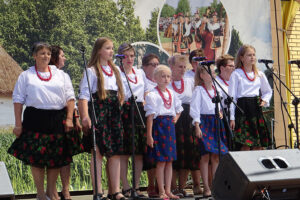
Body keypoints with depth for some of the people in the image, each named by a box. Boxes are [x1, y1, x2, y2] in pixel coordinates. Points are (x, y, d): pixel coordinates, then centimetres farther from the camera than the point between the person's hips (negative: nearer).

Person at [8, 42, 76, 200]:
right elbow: (18, 99, 5)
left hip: (57, 120, 2)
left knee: (56, 157, 3)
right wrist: (18, 124, -2)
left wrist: (69, 118, -1)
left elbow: (70, 97, 11)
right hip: (35, 119, -2)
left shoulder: (61, 75, 15)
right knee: (36, 156, -5)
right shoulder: (26, 75, 8)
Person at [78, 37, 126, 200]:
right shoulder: (91, 71, -2)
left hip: (114, 112, 6)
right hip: (98, 111, -6)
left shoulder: (115, 70, 18)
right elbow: (84, 95, -9)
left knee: (115, 152, 3)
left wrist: (120, 107, 10)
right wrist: (85, 116, -19)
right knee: (98, 151, -6)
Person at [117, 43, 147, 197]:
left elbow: (146, 92, 24)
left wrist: (144, 103, 9)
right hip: (124, 113, -5)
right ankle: (126, 187, -2)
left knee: (139, 153, 3)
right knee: (124, 152, -7)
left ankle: (136, 186, 9)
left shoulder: (140, 73, 19)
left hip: (140, 112, 5)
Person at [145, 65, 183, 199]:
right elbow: (150, 115, -12)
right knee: (161, 161, -5)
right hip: (159, 125, -7)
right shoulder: (152, 95, -8)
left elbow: (178, 109, 29)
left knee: (169, 161, 7)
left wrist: (176, 118, 10)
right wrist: (149, 135, -15)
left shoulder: (171, 94, 13)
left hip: (170, 126, 7)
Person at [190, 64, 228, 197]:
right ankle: (206, 187, -2)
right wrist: (197, 126, -16)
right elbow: (195, 109, -10)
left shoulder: (216, 90, 13)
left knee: (216, 156, 3)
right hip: (204, 122, -6)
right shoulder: (199, 90, -5)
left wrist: (219, 112, 7)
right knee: (206, 155, -6)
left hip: (216, 122, 6)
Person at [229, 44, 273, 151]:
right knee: (246, 145, -11)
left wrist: (264, 100, 6)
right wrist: (232, 117, -9)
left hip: (256, 109, 5)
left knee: (258, 145, 3)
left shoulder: (260, 74, 13)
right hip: (243, 109, -5)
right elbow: (232, 97, -4)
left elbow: (268, 91, 28)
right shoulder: (236, 74, -1)